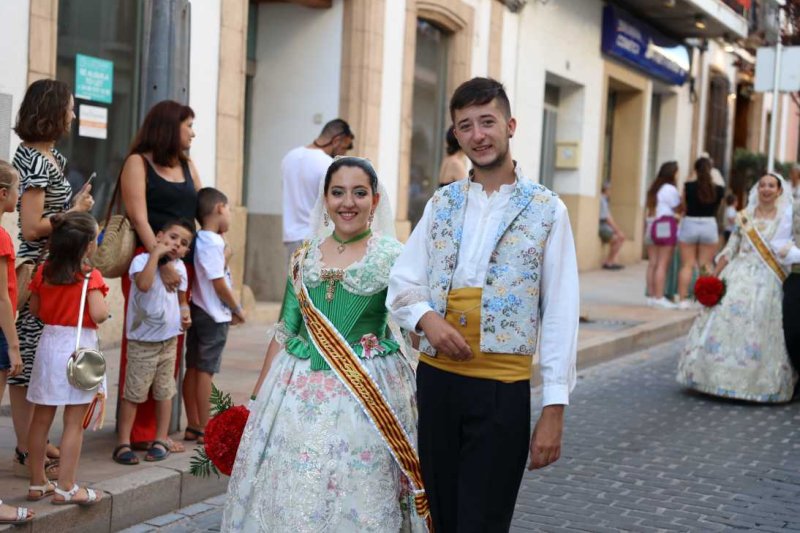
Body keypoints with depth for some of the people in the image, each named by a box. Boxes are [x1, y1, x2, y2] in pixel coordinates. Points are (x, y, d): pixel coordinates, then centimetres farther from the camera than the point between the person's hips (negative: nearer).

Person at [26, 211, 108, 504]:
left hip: (49, 343, 6)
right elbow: (99, 314, -23)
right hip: (79, 348, -6)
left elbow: (34, 309, 11)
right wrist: (103, 306, -2)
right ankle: (66, 488, 5)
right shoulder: (90, 276, -14)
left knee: (41, 419, 12)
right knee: (74, 423, 2)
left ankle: (37, 483, 22)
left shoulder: (43, 272, 3)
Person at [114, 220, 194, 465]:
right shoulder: (142, 260, -11)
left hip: (169, 339, 6)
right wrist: (156, 254, -27)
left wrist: (185, 313, -2)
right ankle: (123, 443, 5)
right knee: (134, 392, -2)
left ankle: (161, 440, 23)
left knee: (165, 392, 12)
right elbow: (143, 284, -32)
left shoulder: (179, 267, 8)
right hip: (142, 341, -6)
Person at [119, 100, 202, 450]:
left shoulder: (186, 165, 19)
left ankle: (158, 428, 14)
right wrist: (161, 262, -20)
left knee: (172, 347, 7)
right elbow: (139, 218, -10)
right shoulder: (138, 162, 0)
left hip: (183, 263, 7)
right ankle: (139, 433, 1)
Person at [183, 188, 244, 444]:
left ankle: (193, 425, 19)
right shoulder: (213, 243, -16)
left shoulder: (199, 240, 9)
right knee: (205, 370, -4)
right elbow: (219, 283, -17)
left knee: (193, 368, 11)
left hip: (198, 311, 9)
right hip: (214, 316, -9)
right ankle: (204, 429, 2)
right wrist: (237, 309, -6)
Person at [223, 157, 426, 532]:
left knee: (357, 498, 2)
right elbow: (285, 330, 12)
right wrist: (258, 395, 12)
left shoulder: (392, 256, -2)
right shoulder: (304, 256, 8)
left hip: (366, 391, -3)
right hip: (300, 390, 4)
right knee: (291, 495, 9)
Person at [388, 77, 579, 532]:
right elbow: (403, 284, 10)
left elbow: (561, 313, -6)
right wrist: (426, 318, -13)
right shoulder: (441, 204, 8)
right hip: (436, 379, 4)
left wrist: (555, 408, -9)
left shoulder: (547, 210, -4)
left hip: (502, 390, -4)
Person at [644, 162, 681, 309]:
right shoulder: (670, 189, -8)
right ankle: (659, 297, -9)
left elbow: (649, 210, 13)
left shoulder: (654, 189, 17)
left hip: (651, 226, 8)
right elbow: (677, 208, -4)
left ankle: (651, 295, 7)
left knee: (652, 263, 7)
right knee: (663, 264, -7)